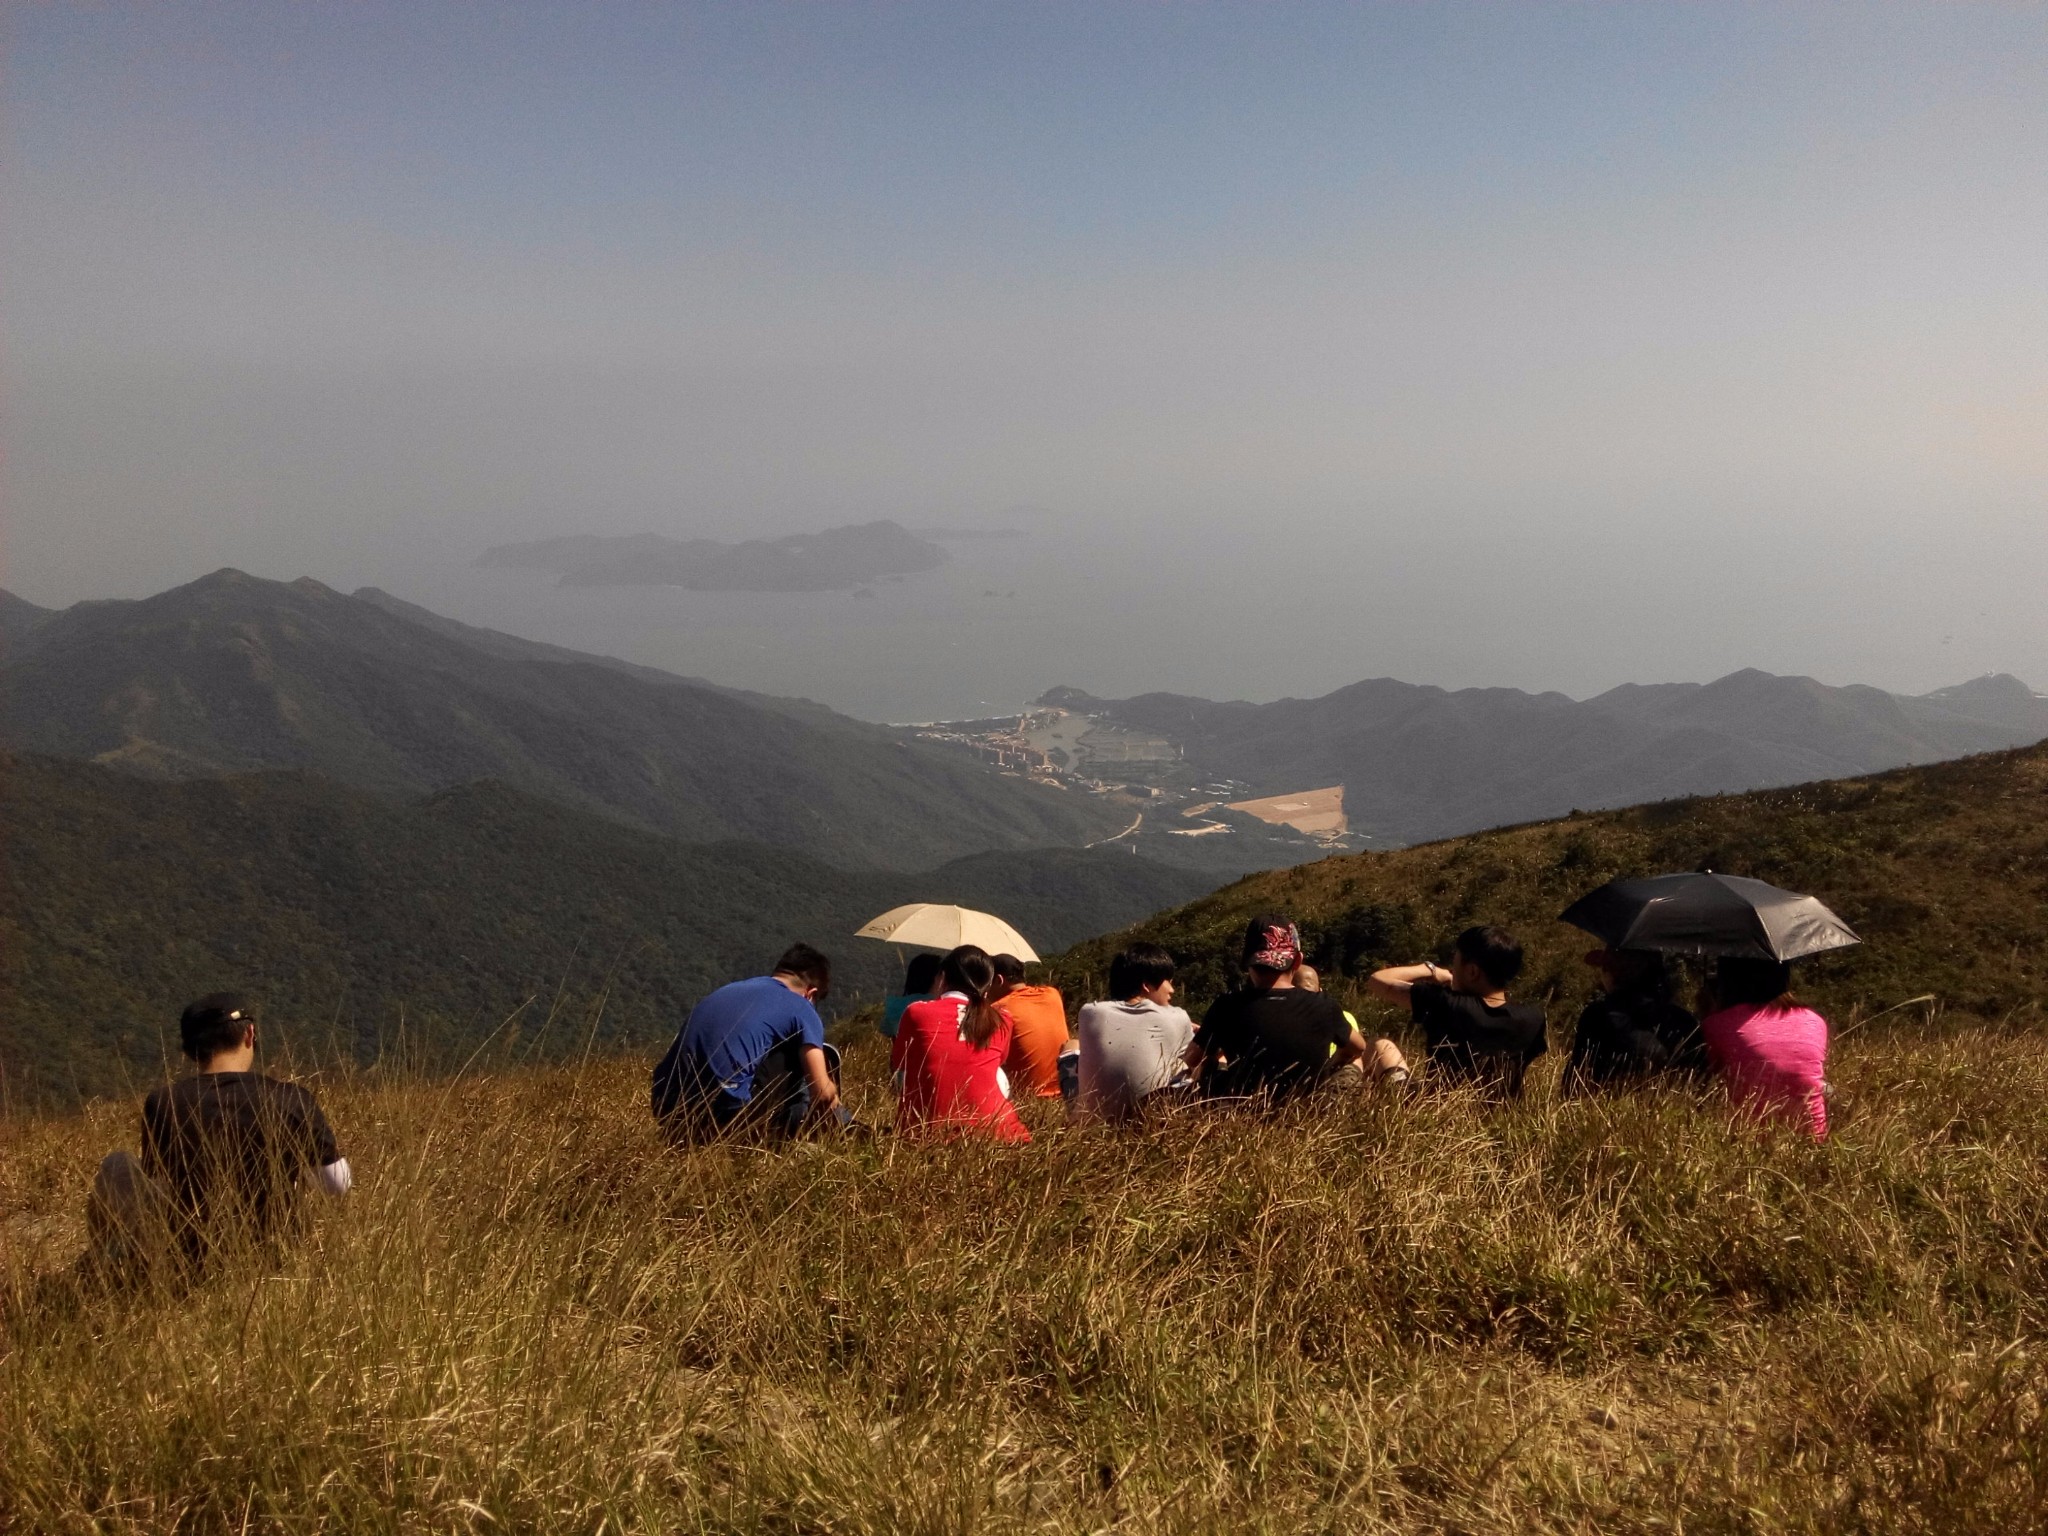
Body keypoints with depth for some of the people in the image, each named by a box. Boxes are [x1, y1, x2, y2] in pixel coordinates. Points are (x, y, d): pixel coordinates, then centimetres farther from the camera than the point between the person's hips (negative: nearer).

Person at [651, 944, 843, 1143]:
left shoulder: (729, 989, 26)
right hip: (725, 1117, -7)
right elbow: (823, 1093, 1)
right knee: (822, 1056, 11)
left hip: (670, 1116, 7)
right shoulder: (800, 1009, 7)